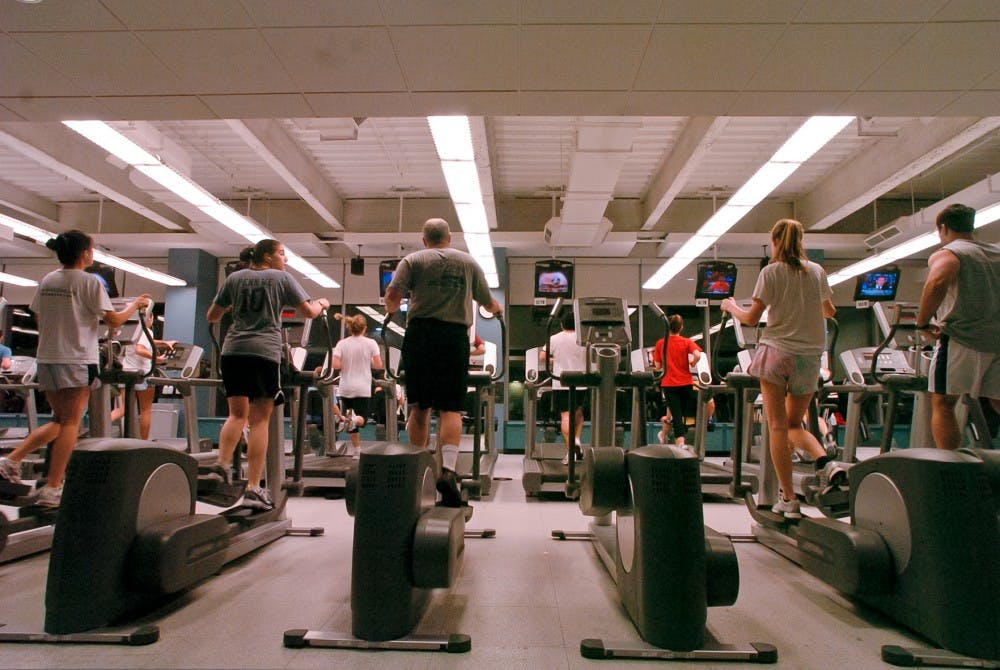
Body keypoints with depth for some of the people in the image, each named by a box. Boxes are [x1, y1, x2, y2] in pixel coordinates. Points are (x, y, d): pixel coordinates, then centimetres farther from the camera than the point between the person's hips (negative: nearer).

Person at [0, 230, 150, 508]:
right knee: (70, 423, 0)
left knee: (59, 420, 20)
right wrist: (135, 305, 7)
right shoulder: (89, 282, -9)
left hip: (46, 359, 7)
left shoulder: (46, 281, 10)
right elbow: (113, 320, -9)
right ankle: (52, 489, 1)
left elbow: (40, 321, 14)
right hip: (76, 360, -7)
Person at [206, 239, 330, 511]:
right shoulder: (282, 278, 7)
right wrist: (321, 303, 26)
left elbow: (212, 317, 20)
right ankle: (253, 488, -3)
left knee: (237, 414, 13)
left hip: (233, 350, 4)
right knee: (259, 420, -2)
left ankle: (221, 467, -6)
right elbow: (308, 312, 4)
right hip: (264, 351, -4)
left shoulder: (234, 278, 16)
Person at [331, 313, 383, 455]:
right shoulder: (371, 343, -3)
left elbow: (335, 365, -11)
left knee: (352, 423, 14)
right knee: (361, 419, 3)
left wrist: (347, 365, 8)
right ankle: (354, 419, -31)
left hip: (345, 389, 2)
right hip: (363, 389, -2)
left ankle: (357, 450, 14)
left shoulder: (342, 344, -1)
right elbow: (378, 366, -6)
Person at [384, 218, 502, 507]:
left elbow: (392, 294, -3)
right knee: (450, 408, -1)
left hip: (420, 334, 0)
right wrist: (497, 309, 45)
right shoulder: (469, 262, 15)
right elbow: (488, 302, 21)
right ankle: (448, 469, -17)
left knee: (419, 406, 10)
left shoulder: (413, 260, 9)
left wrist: (391, 308, 21)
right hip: (455, 336, 0)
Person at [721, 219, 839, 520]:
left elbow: (751, 318, -7)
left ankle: (788, 499, 2)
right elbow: (829, 311, 23)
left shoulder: (771, 271, -4)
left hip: (777, 352, -4)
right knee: (794, 424, 17)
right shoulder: (817, 271, 9)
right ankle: (825, 462, -11)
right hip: (809, 356, 4)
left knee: (777, 426, 1)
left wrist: (731, 306, 13)